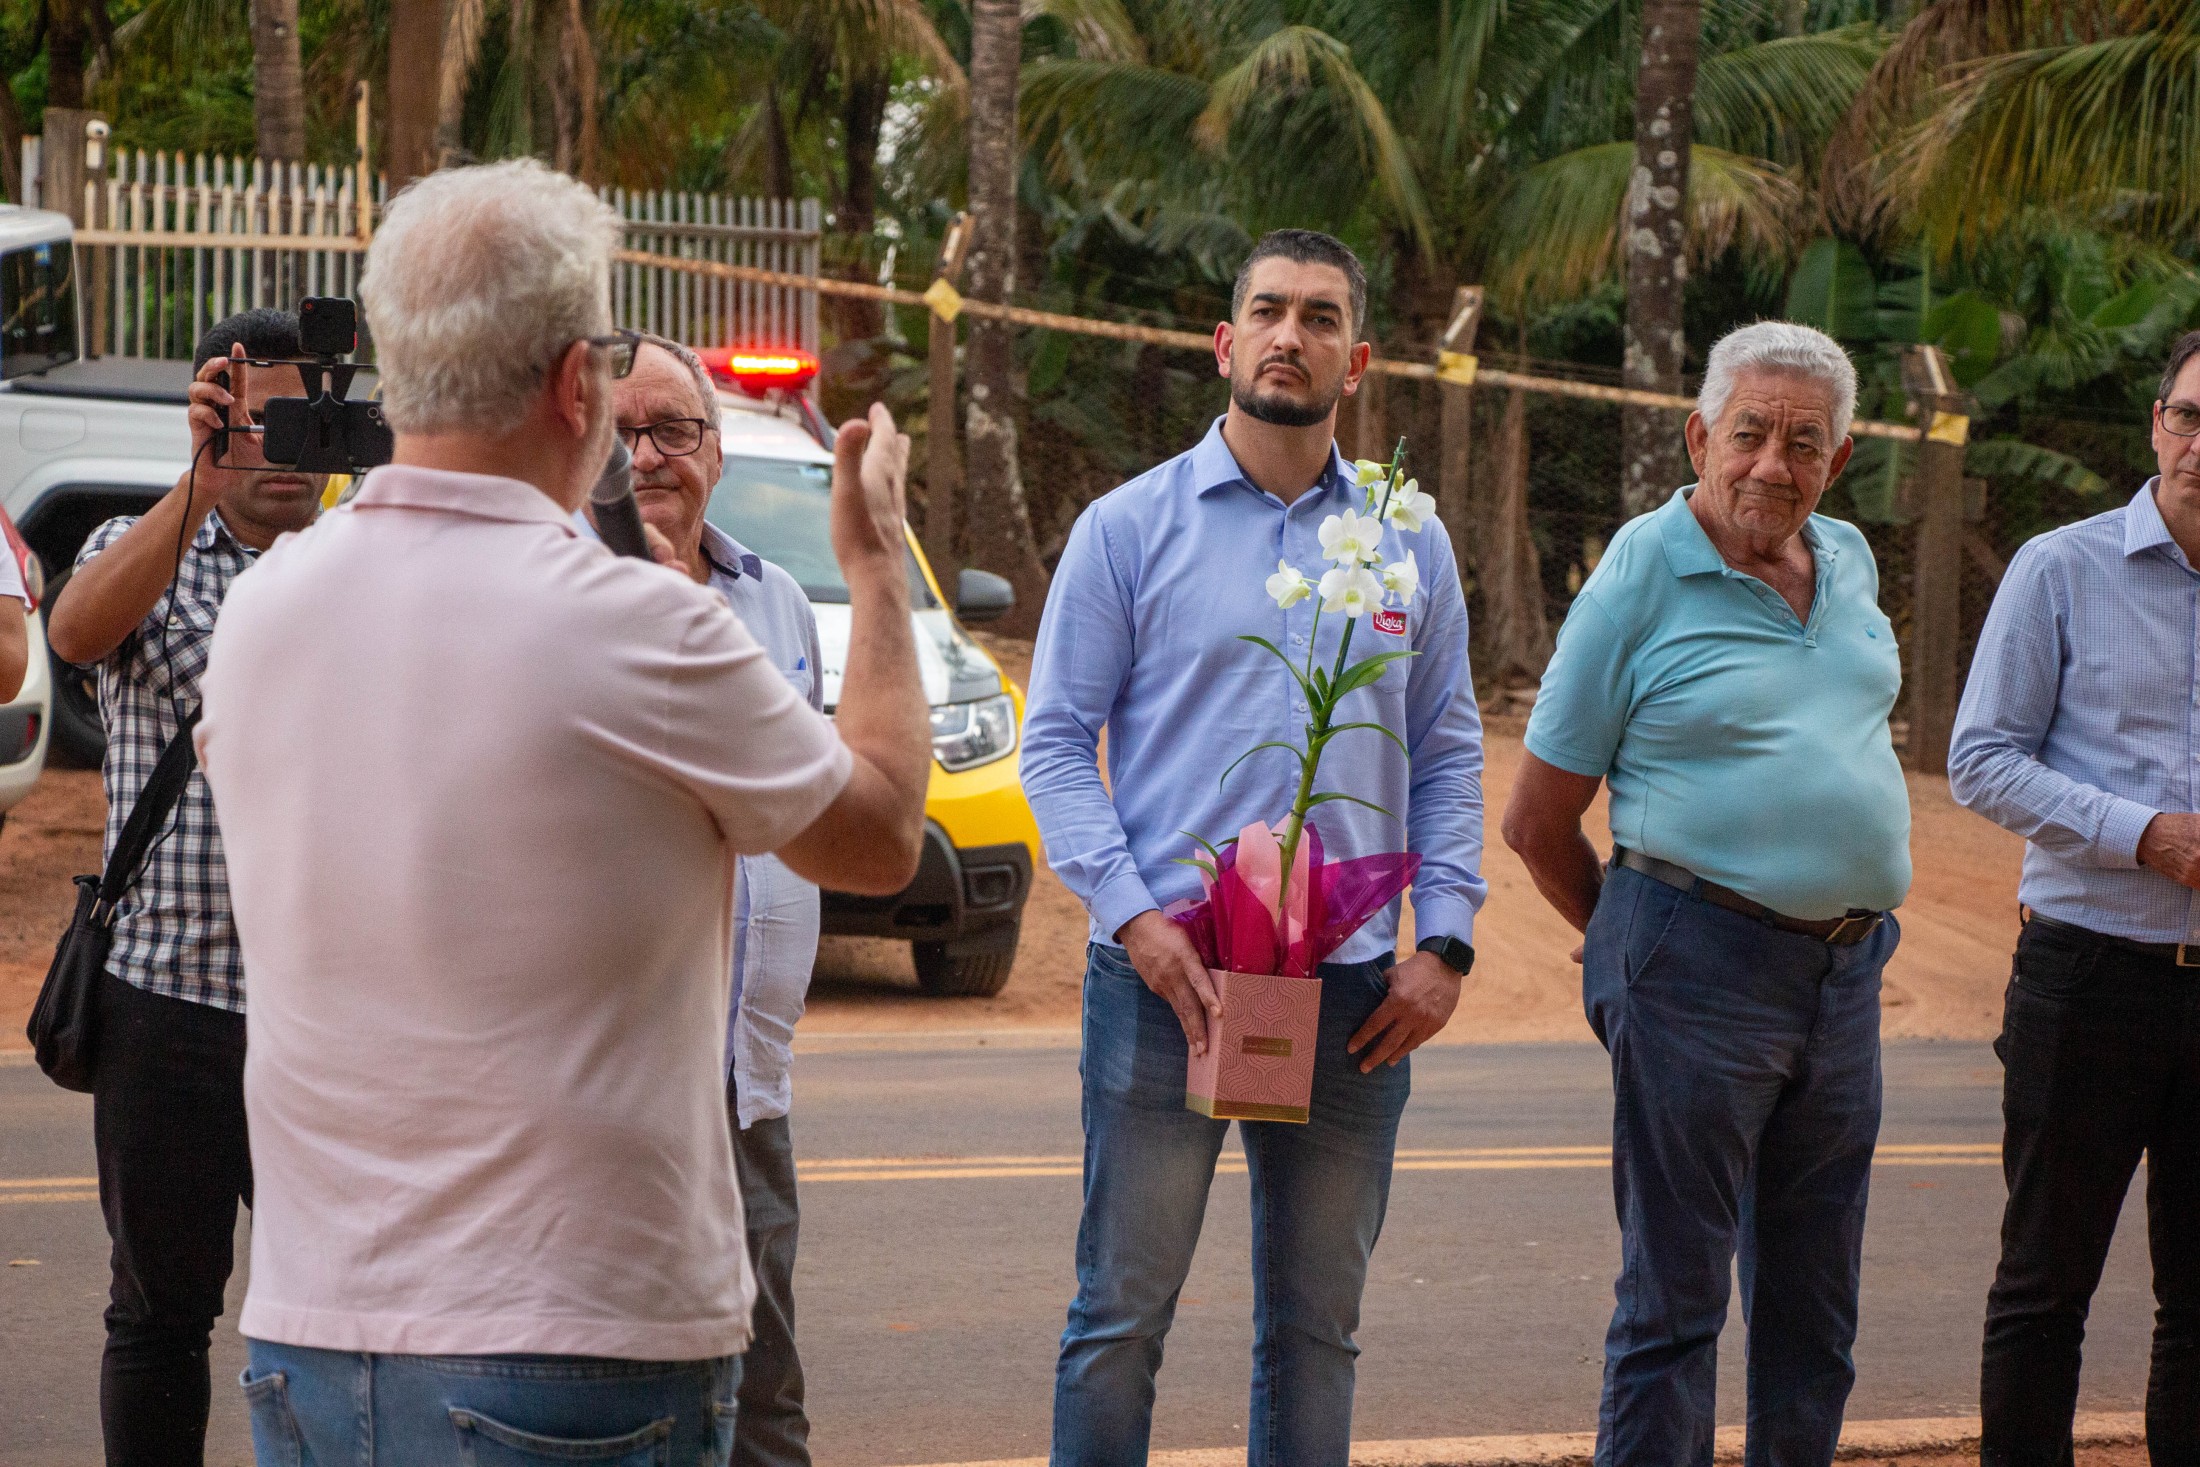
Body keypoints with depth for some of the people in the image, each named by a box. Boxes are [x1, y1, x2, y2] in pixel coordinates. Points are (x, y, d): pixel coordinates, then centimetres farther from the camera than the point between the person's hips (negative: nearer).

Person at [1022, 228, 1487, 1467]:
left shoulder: (1409, 543, 11)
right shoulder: (1131, 527, 2)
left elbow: (1448, 756, 13)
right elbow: (1056, 743, 0)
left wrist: (1445, 941, 0)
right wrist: (1132, 917, -13)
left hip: (1353, 992, 3)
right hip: (1166, 976, -3)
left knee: (1319, 1328, 9)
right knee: (1123, 1317, -1)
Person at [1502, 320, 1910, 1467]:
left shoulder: (1848, 563, 10)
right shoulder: (1643, 576, -9)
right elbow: (1537, 821, -4)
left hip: (1847, 971, 7)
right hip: (1700, 971, -6)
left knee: (1815, 1301, 13)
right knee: (1676, 1295, -3)